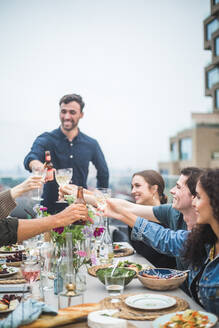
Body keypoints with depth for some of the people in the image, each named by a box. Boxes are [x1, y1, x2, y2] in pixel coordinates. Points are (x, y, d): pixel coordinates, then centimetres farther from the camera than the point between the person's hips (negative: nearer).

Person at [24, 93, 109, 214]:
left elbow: (103, 173, 19)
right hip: (50, 208, -1)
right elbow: (30, 158, -24)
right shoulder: (46, 140, -3)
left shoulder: (91, 144, 5)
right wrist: (37, 165, -46)